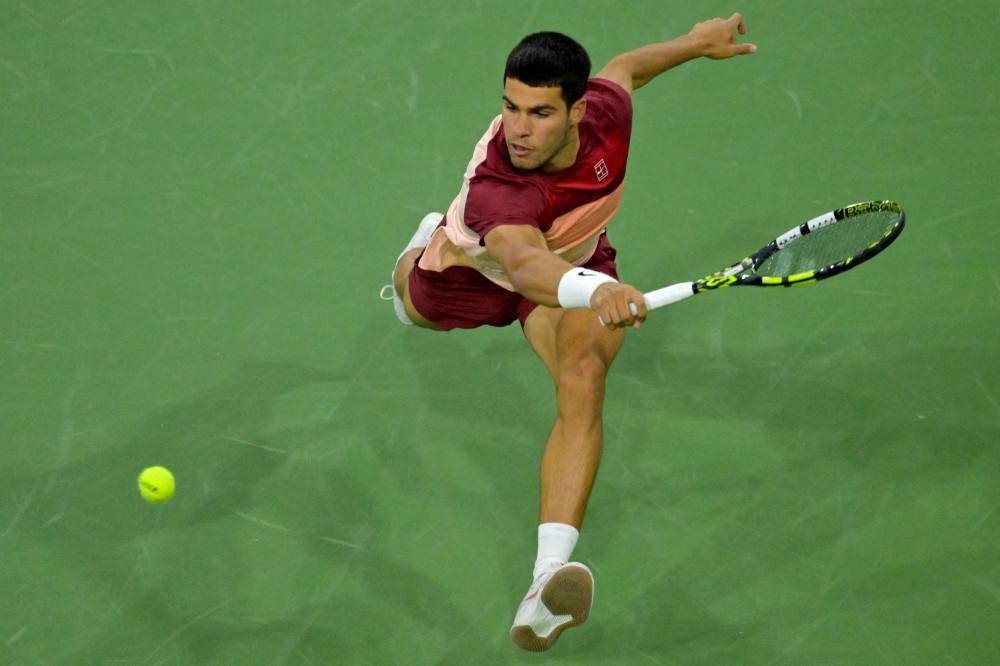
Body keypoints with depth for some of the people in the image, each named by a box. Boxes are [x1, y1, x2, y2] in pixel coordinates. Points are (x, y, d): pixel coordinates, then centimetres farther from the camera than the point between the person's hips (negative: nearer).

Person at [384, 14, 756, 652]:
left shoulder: (605, 108, -31)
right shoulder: (495, 189, -47)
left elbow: (622, 68, -5)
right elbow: (522, 262, -69)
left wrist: (697, 42, 12)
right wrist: (593, 289, -89)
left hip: (573, 267, 2)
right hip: (475, 269, -1)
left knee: (583, 379, -29)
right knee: (419, 303, 33)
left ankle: (550, 574, -43)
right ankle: (425, 246, 73)